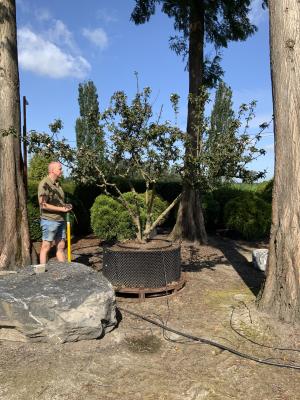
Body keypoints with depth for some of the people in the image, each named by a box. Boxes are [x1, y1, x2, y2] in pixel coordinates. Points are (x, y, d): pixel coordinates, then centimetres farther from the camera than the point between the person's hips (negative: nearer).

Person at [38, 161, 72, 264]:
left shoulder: (57, 183, 14)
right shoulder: (45, 184, -12)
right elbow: (43, 205, -18)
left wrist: (66, 206, 4)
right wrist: (61, 209, -17)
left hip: (60, 220, 8)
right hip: (49, 220, -8)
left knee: (61, 246, 11)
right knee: (46, 247, 2)